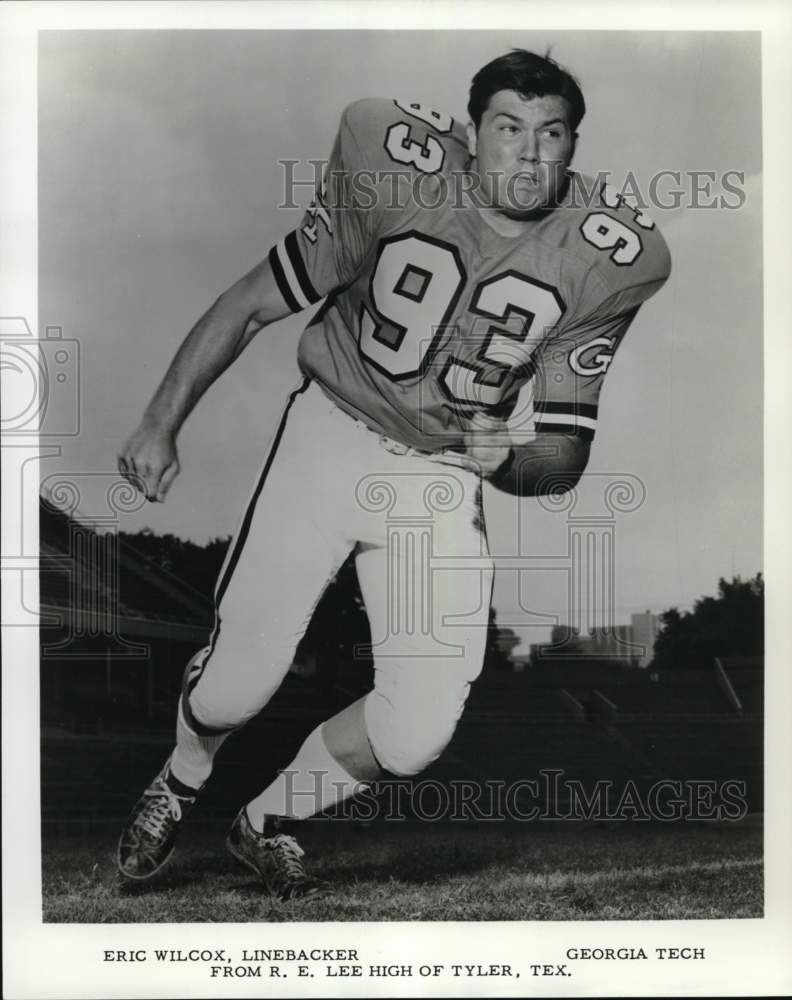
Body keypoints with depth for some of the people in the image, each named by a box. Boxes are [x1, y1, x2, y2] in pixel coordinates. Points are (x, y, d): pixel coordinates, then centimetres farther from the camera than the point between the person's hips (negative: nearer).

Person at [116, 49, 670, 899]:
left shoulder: (605, 261, -12)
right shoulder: (396, 169, -16)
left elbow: (563, 458, -7)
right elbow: (255, 303, -5)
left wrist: (507, 457, -30)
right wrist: (161, 423, -5)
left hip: (448, 475, 2)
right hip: (331, 434, -1)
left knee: (416, 735, -7)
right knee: (237, 685, -5)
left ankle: (268, 822, 24)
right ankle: (179, 781, 33)